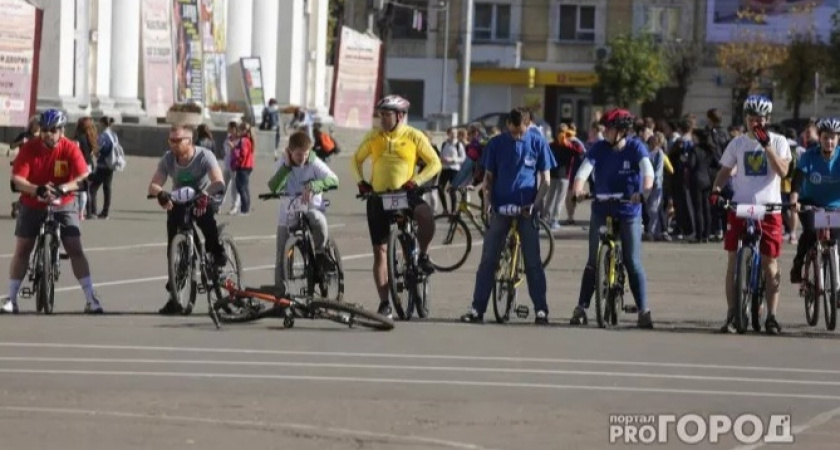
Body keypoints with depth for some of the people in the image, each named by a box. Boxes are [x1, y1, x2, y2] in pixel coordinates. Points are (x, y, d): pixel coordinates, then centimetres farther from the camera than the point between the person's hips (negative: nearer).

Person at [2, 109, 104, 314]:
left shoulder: (70, 149, -15)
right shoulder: (29, 148, -15)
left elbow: (83, 177, -24)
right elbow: (17, 179, -23)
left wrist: (62, 189, -42)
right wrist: (37, 190, -42)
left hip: (63, 205, -1)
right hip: (32, 205, 1)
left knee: (75, 249, -9)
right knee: (22, 249, 2)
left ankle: (91, 298, -8)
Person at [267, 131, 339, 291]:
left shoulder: (314, 163, -8)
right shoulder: (282, 164, -4)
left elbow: (333, 180, -23)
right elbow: (274, 187, -18)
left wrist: (312, 186, -38)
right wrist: (286, 166, -23)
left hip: (312, 209, -2)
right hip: (287, 215, 2)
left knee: (317, 218, -37)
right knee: (282, 259, -2)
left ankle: (320, 253, -12)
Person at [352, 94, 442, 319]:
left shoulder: (414, 137, -2)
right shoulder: (373, 138, 5)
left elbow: (434, 163, -1)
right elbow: (356, 160, 17)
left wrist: (416, 181, -15)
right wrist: (361, 181, 0)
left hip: (404, 194, -2)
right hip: (378, 197, 2)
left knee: (426, 215, -35)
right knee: (380, 251, 0)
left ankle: (423, 256, -8)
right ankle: (384, 303, 6)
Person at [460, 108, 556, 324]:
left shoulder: (537, 143, 0)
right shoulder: (496, 144, 3)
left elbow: (545, 179, 3)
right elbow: (488, 177, 8)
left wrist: (537, 203, -11)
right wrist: (488, 201, -7)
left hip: (527, 209, -1)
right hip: (500, 208, 1)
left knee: (533, 262, 1)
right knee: (488, 260, 1)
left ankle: (541, 310, 4)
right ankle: (477, 308, 3)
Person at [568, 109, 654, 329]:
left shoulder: (636, 147, -10)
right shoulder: (599, 148, -6)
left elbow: (647, 170, -25)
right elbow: (584, 169, -20)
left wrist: (645, 191, -44)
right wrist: (577, 189, -40)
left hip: (629, 213, -1)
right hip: (601, 210, 2)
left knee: (633, 262, -4)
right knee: (594, 261, 2)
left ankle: (643, 310, -1)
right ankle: (581, 307, 8)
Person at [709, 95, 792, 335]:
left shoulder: (778, 142, 3)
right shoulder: (738, 143, 8)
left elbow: (782, 171, -11)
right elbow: (725, 171, 11)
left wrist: (767, 146, -20)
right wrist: (716, 190, -8)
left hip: (769, 209, -1)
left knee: (770, 262, 0)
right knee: (734, 261, -1)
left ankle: (771, 316, 6)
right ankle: (731, 315, 5)